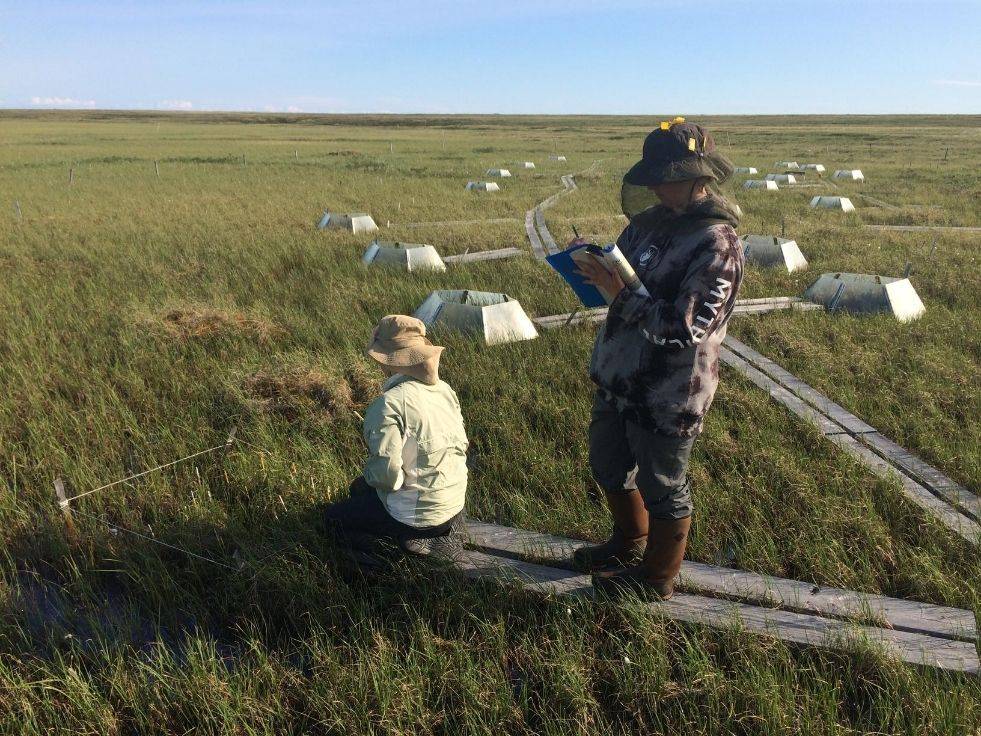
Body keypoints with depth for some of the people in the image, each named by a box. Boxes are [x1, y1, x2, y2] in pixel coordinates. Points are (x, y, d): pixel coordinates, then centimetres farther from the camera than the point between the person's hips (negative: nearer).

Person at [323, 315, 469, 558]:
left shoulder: (388, 405, -25)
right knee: (358, 488, 28)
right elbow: (461, 446, 5)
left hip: (415, 515, -8)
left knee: (333, 516, 17)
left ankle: (417, 540, 6)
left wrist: (368, 473, -3)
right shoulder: (444, 389, -3)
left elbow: (387, 475, -28)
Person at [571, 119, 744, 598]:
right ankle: (629, 545, 50)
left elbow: (683, 326, -28)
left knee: (662, 488, 12)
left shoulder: (717, 244, -20)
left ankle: (657, 579, 35)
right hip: (617, 378, 9)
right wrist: (592, 261, -4)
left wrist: (620, 293, -27)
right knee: (608, 467, 24)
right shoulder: (652, 220, 4)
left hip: (667, 394, -8)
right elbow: (623, 271, 16)